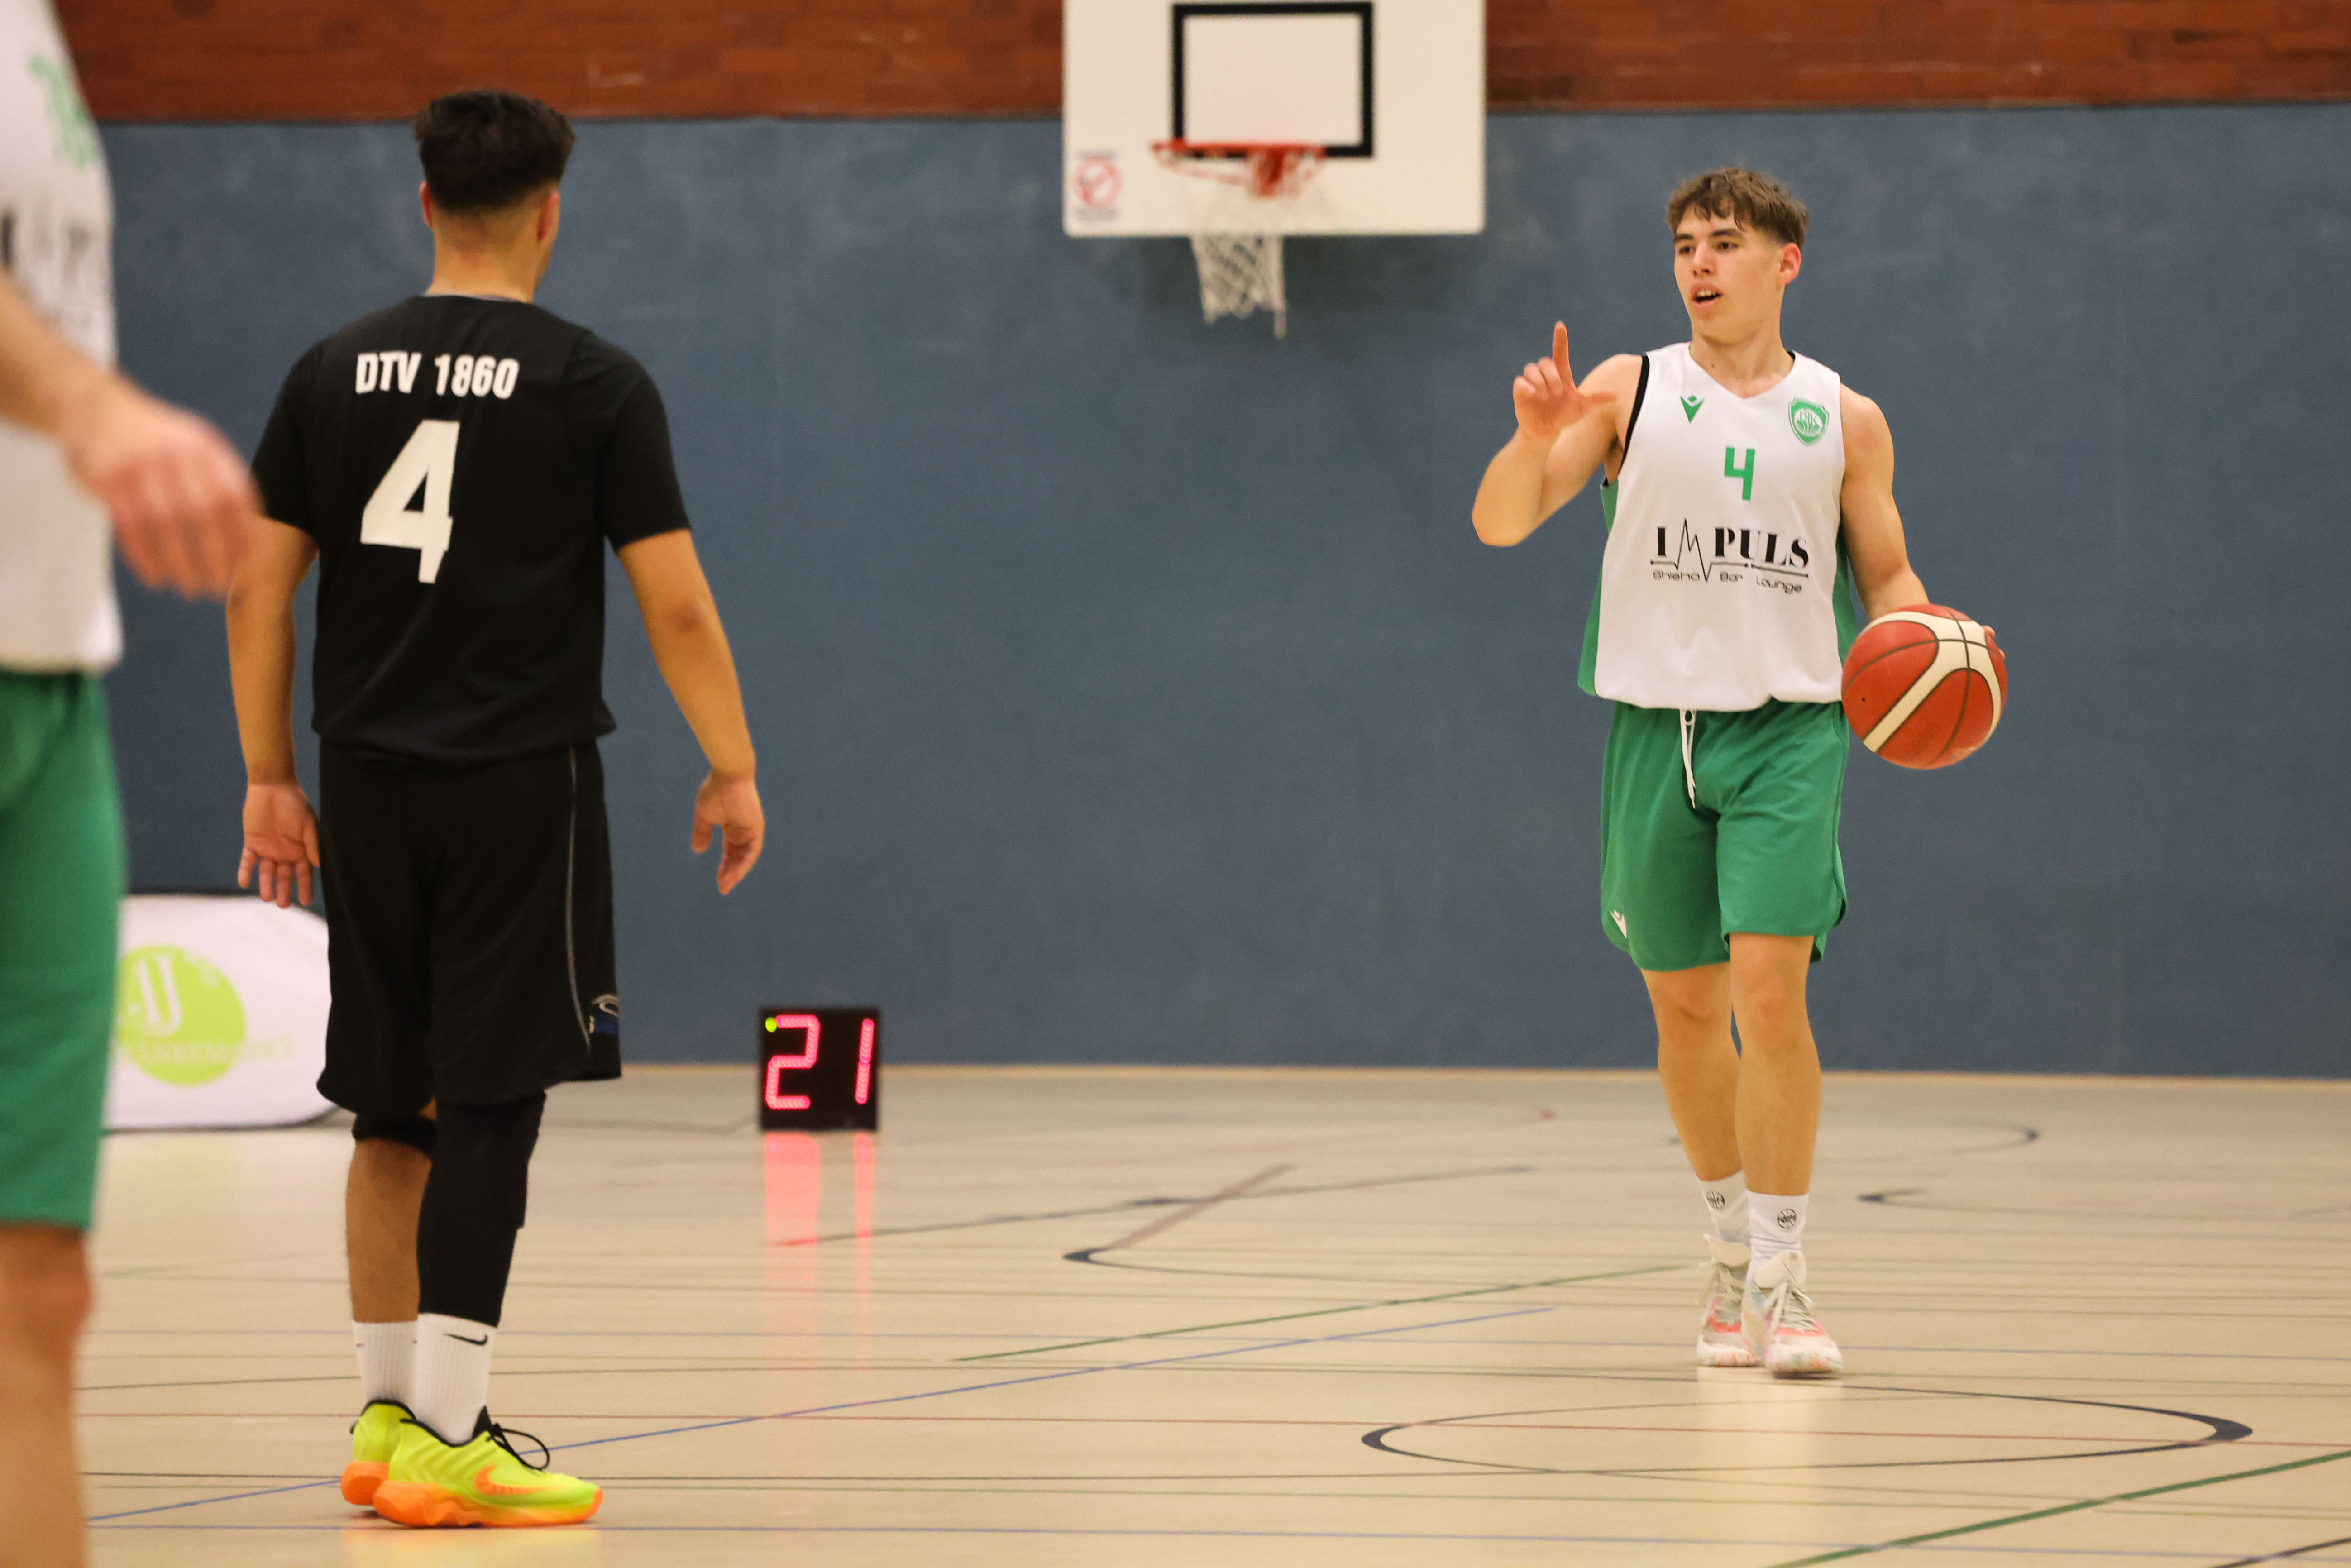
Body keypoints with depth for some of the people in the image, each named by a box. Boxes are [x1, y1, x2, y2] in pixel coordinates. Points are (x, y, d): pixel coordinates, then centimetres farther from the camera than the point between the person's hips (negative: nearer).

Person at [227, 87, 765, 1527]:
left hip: (369, 786, 4)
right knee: (486, 1109, -5)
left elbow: (259, 590, 6)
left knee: (392, 1109, 13)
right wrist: (734, 770, 5)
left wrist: (271, 778, 14)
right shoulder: (595, 384, -4)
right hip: (523, 783, -4)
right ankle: (446, 1438, -9)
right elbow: (677, 605, -6)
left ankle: (387, 1410, 18)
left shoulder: (334, 373, 7)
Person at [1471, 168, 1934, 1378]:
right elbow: (1500, 523, -3)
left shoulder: (1844, 421, 7)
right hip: (1656, 728, 1)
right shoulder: (1628, 392, 4)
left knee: (1769, 992, -15)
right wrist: (1535, 441, -24)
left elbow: (1886, 575, 14)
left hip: (1788, 730, -1)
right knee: (1684, 1008, 9)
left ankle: (1781, 1276, -9)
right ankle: (1731, 1243, 29)